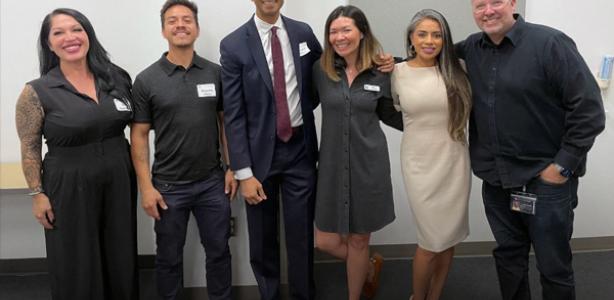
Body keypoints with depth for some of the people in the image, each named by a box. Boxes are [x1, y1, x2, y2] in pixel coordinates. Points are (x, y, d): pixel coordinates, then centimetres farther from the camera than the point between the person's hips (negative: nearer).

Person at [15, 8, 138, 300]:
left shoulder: (117, 77, 1)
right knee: (77, 267, 10)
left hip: (119, 182, 3)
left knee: (122, 260, 16)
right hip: (69, 187, -3)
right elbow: (30, 149, -3)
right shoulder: (37, 92, -9)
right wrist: (37, 194, -6)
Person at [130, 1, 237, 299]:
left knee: (218, 251, 13)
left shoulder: (215, 73, 1)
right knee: (169, 257, 13)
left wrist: (232, 168, 2)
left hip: (213, 183, 2)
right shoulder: (147, 80, -6)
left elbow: (225, 121, 7)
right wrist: (146, 187, -9)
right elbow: (139, 136, -4)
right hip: (168, 186, -2)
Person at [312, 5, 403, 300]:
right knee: (326, 241, 5)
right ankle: (368, 267, 36)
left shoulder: (381, 73, -3)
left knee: (359, 241, 11)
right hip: (332, 164, 1)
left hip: (369, 163, -1)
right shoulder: (321, 70, -4)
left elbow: (387, 114, 10)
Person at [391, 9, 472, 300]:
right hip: (420, 165, -2)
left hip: (455, 163, 2)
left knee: (449, 237, 11)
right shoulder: (398, 72, -2)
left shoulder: (457, 70, 0)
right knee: (431, 242, 2)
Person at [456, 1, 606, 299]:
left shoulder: (550, 43, -12)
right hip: (495, 179, 5)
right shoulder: (470, 48, 4)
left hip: (546, 179, -4)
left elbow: (589, 109, -13)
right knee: (508, 255, 18)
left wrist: (563, 166, -13)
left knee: (553, 266, 8)